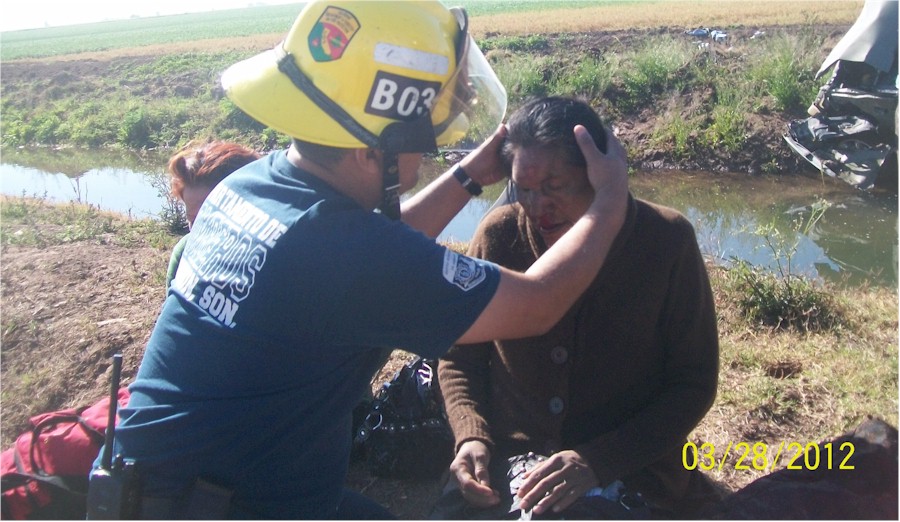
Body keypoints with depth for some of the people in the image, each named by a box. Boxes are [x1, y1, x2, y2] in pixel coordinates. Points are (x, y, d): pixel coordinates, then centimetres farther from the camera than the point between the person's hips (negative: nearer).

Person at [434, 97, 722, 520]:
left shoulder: (667, 240, -10)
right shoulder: (499, 233, -5)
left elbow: (693, 385, -7)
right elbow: (460, 356, 7)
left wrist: (597, 461, -18)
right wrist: (471, 436, -11)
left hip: (633, 479, -1)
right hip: (502, 473, 2)